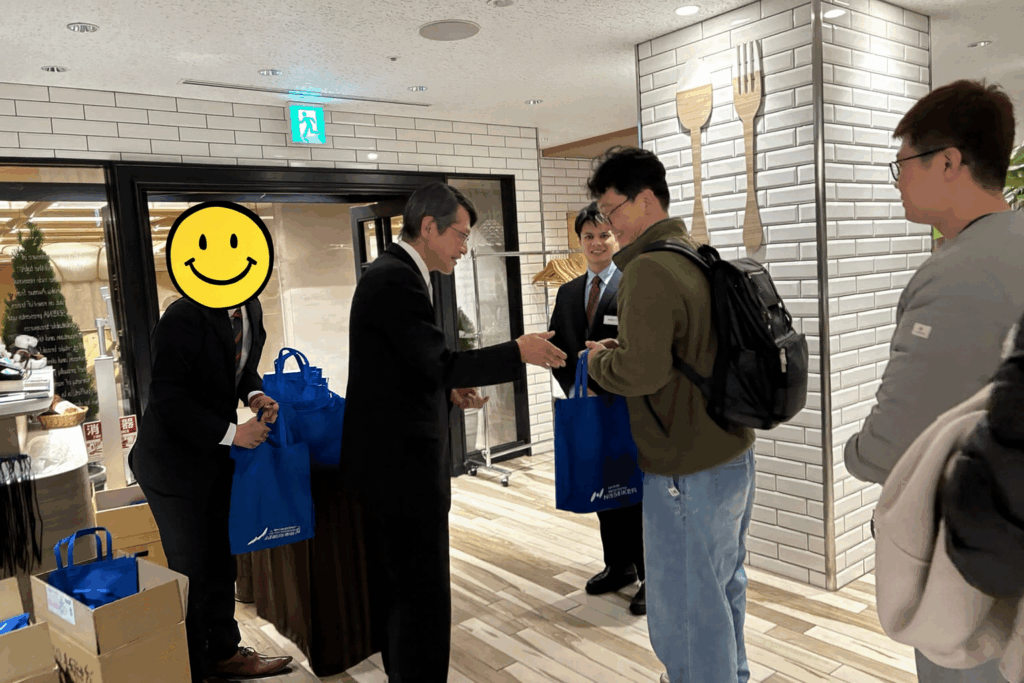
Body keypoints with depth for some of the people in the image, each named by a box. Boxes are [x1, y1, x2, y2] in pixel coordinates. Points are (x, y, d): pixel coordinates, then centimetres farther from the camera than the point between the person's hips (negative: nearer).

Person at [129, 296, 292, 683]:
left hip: (217, 455, 7)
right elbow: (167, 397, -24)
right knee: (190, 571, 3)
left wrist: (254, 394, -9)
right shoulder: (185, 317, -24)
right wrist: (231, 432, -25)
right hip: (175, 459, -7)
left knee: (221, 559, 16)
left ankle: (223, 651, 33)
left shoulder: (250, 310, -1)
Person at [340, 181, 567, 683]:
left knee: (394, 585, 20)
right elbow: (438, 362, -23)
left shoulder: (391, 274, 14)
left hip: (386, 457, 11)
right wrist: (519, 352, -17)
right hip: (403, 461, -11)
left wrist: (448, 392, 8)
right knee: (425, 592, -1)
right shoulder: (397, 278, -18)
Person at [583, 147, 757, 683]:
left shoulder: (649, 271, -19)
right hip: (733, 455, 10)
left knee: (683, 605, 5)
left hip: (688, 469, -10)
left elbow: (642, 370, -26)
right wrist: (617, 351, 10)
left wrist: (598, 361, -7)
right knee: (723, 587, 24)